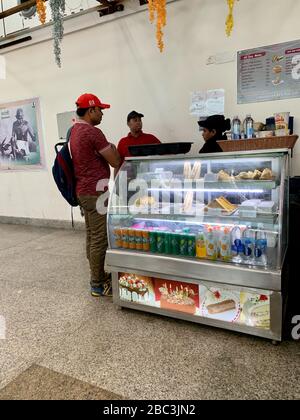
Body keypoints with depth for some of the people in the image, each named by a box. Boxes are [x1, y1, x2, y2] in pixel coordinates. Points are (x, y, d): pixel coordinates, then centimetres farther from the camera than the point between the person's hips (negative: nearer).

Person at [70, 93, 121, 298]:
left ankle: (97, 276, 27)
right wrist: (112, 148, 7)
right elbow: (116, 162, -13)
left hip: (84, 191, 10)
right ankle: (98, 284, 8)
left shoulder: (75, 131, 14)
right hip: (95, 192, -10)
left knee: (92, 237, 15)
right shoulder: (93, 132, -17)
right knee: (100, 239, -2)